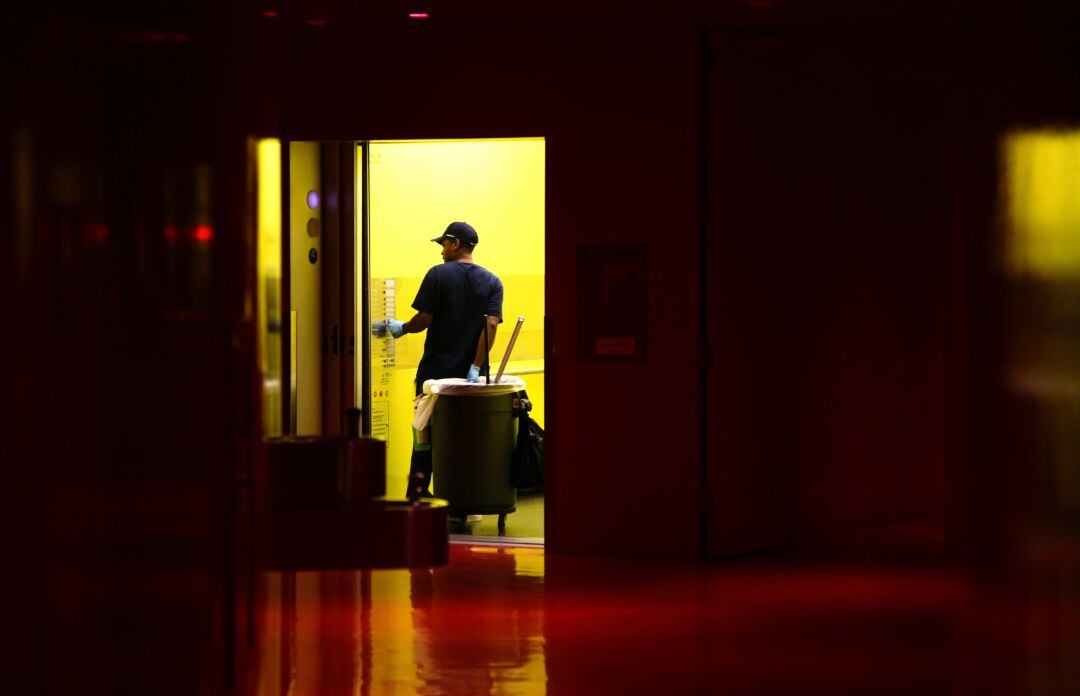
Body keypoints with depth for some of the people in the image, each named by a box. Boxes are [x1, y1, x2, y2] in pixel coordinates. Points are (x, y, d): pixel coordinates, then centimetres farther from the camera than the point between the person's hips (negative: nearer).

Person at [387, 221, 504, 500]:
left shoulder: (438, 275, -6)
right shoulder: (492, 282, 3)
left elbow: (424, 320, -10)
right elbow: (491, 324, -8)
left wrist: (401, 328, 10)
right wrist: (476, 367, -12)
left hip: (436, 371, -3)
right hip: (469, 372, 3)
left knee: (424, 434, 7)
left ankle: (418, 492, 8)